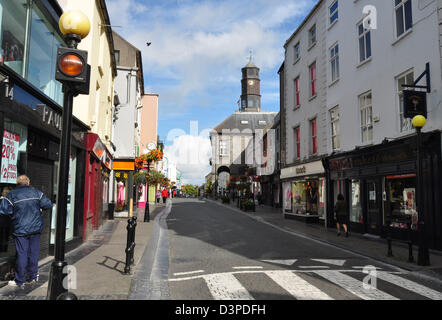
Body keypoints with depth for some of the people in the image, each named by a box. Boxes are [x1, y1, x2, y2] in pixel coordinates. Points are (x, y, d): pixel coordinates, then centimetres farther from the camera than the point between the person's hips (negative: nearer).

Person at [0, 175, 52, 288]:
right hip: (36, 228, 2)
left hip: (20, 229, -2)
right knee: (34, 252, 12)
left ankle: (19, 281, 11)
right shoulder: (36, 192, 1)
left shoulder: (11, 195, -5)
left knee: (21, 254, 3)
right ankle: (33, 277, 22)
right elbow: (48, 204, -1)